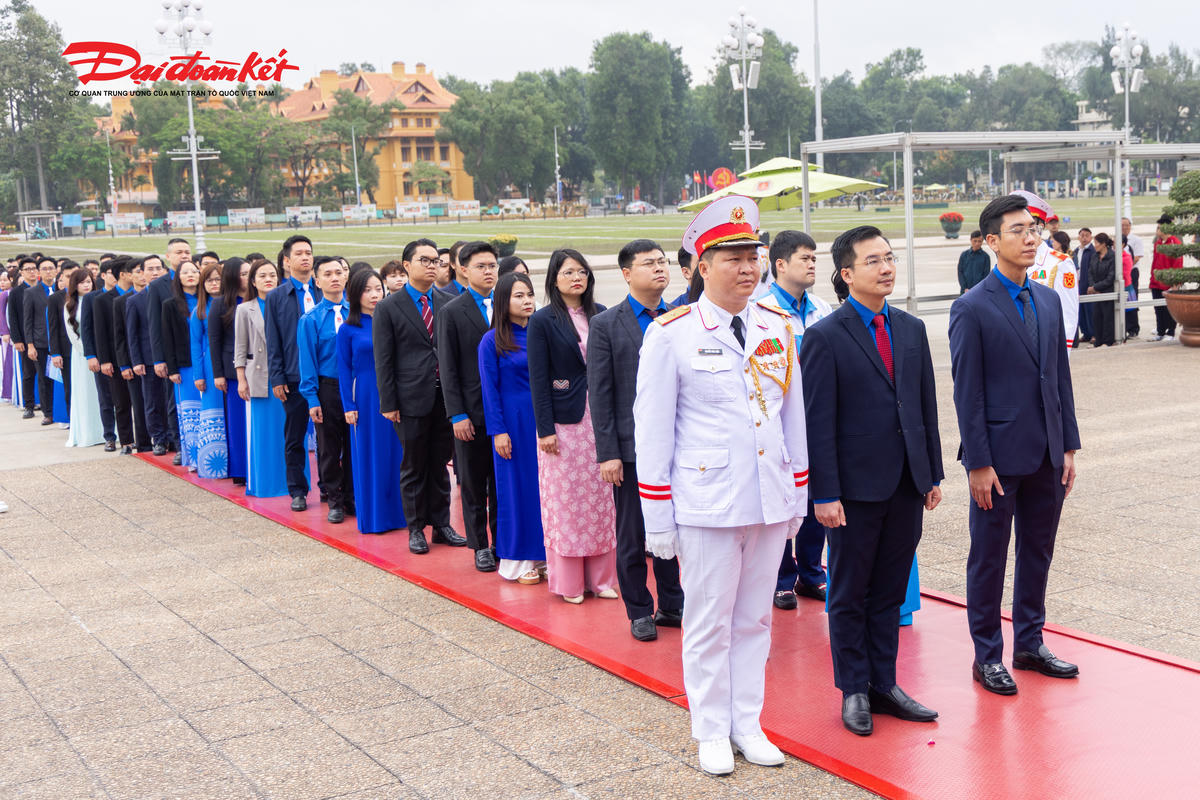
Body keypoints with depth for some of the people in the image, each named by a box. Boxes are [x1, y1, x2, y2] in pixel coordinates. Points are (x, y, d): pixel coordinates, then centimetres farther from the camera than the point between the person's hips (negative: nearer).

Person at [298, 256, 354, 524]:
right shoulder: (310, 320, -3)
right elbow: (308, 361, -3)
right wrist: (312, 399, -8)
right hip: (328, 389, -2)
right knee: (329, 449, 6)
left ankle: (351, 496, 23)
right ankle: (334, 501, 18)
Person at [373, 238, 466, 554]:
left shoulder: (448, 303, 6)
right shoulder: (388, 308, -3)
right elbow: (383, 360, -4)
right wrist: (388, 403, -8)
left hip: (445, 396, 3)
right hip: (412, 398, -3)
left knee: (440, 465, 12)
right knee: (414, 468, 7)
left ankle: (441, 524, 23)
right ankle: (416, 529, 18)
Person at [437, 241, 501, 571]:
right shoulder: (452, 312, -2)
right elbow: (448, 369, -4)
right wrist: (457, 415, -10)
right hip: (472, 412, -3)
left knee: (502, 481, 9)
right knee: (473, 484, 6)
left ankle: (501, 540, 20)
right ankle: (480, 546, 17)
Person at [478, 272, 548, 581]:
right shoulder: (492, 341, -5)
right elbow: (490, 389, -5)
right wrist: (498, 431, -11)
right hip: (514, 422, -4)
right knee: (517, 486, 2)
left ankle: (543, 555, 16)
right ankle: (517, 561, 12)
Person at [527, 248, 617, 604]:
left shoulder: (601, 315, 7)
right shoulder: (543, 320, -3)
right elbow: (538, 378, -5)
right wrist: (545, 429, -10)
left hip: (600, 418, 4)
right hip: (563, 421, -4)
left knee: (601, 498, 7)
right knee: (565, 500, 1)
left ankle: (600, 577, 17)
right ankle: (568, 583, 12)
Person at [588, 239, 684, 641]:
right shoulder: (606, 325, -2)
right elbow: (599, 394, -4)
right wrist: (607, 453, -9)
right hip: (632, 446, -3)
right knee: (633, 534, 6)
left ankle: (672, 604, 25)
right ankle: (639, 611, 19)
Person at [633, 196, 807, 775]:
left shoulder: (779, 327, 7)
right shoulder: (671, 334, -6)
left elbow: (795, 416, 13)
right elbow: (651, 429, -5)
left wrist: (798, 497, 13)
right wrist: (657, 519, -6)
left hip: (771, 503, 4)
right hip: (706, 505, -4)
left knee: (755, 618, 14)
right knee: (709, 621, 6)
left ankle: (747, 724, 27)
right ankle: (712, 732, 21)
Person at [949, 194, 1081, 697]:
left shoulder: (1049, 300, 9)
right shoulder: (972, 308, -10)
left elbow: (1060, 377, 12)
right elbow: (967, 393, -11)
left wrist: (1068, 447, 8)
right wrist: (978, 463, -14)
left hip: (1046, 455, 6)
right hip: (999, 456, -6)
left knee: (1037, 551, 15)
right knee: (989, 559, 5)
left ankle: (1030, 642, 30)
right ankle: (987, 656, 16)